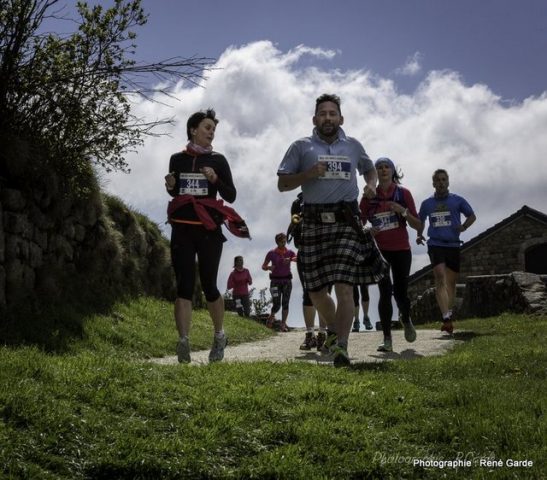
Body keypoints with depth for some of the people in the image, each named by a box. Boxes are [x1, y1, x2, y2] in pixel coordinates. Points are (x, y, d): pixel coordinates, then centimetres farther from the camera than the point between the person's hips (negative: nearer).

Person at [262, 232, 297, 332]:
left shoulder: (290, 252, 3)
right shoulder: (271, 253, -1)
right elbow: (263, 266, 4)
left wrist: (290, 259, -33)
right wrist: (269, 267, -18)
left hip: (287, 281, 2)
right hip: (275, 281, -2)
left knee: (285, 303, -7)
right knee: (276, 305, -7)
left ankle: (283, 325, -2)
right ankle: (271, 317, 24)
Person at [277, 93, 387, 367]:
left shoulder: (353, 146, 15)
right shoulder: (301, 147, 9)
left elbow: (369, 169, 33)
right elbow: (282, 184, 6)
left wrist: (371, 184, 10)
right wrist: (307, 174, -10)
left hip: (346, 221, 0)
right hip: (314, 222, 1)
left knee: (344, 287, -13)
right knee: (315, 290, 6)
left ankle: (341, 347, -13)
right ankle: (334, 330, 32)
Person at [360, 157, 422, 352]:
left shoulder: (403, 193, 0)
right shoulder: (369, 196, 1)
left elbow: (417, 225, 0)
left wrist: (403, 211, -17)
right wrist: (368, 230, -14)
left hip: (401, 250, 0)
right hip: (379, 250, 0)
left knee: (400, 293, 2)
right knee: (385, 292, -11)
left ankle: (406, 319, 36)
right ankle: (387, 339, -5)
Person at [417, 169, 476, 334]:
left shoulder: (457, 200, 4)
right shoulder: (427, 203, 8)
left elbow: (472, 216, 13)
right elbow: (420, 221, 24)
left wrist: (464, 226, -6)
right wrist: (419, 235, 7)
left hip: (453, 245, 1)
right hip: (435, 244, -1)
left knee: (450, 282, 8)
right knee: (440, 277, -18)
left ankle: (448, 317, 22)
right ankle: (446, 318, -26)